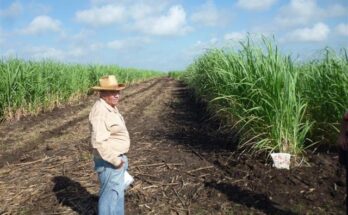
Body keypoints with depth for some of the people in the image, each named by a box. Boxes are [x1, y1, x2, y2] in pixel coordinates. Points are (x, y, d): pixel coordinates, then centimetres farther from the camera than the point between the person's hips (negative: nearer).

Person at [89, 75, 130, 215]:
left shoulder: (110, 107, 7)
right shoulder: (101, 111, -25)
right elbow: (99, 143, -31)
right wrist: (116, 161, -22)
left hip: (116, 158, 10)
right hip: (109, 163, -10)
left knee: (118, 192, 22)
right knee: (110, 195, 5)